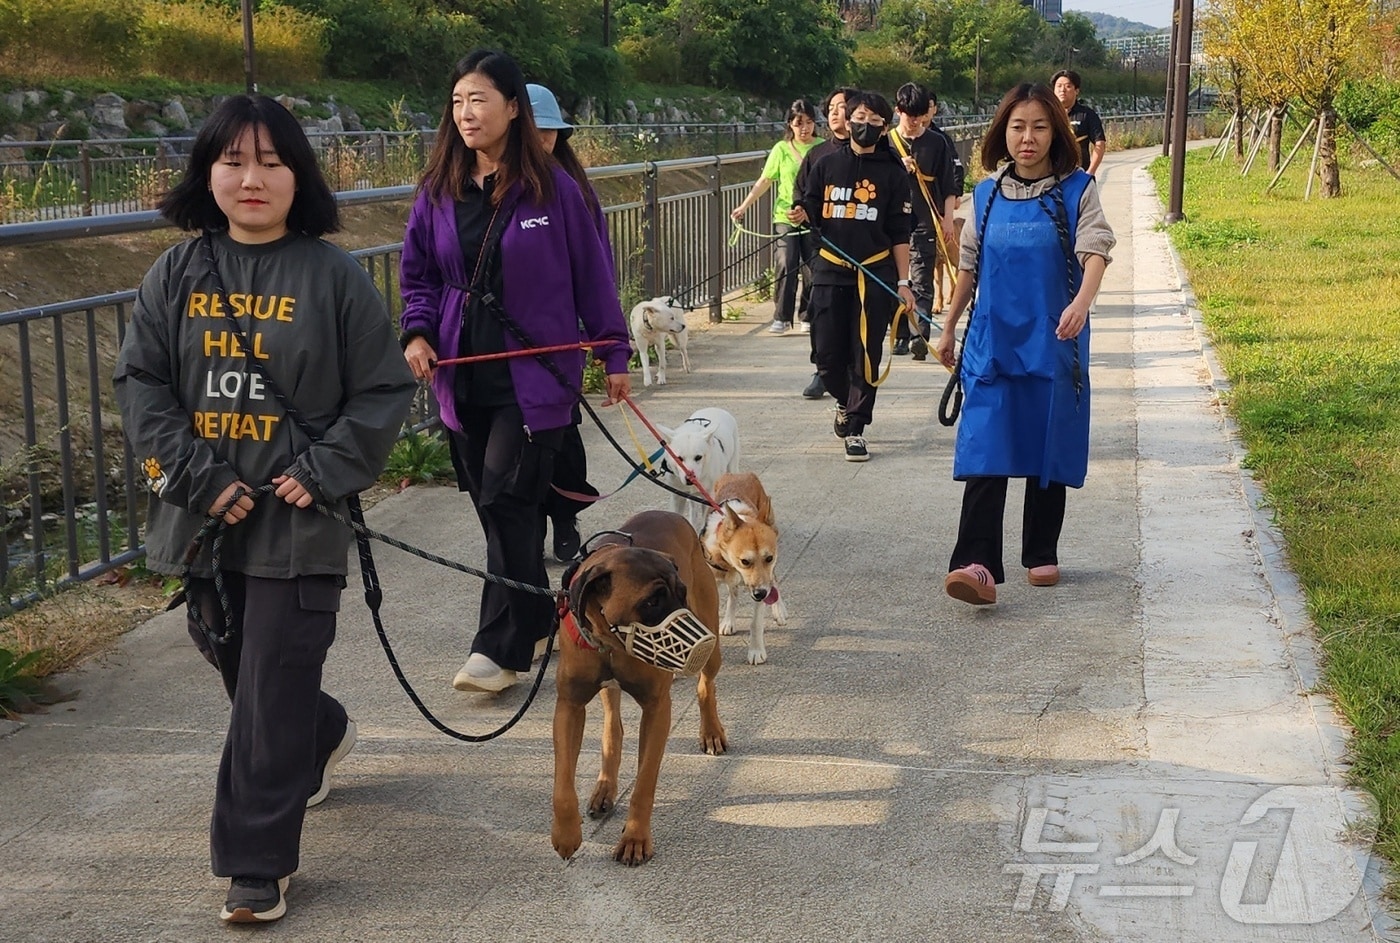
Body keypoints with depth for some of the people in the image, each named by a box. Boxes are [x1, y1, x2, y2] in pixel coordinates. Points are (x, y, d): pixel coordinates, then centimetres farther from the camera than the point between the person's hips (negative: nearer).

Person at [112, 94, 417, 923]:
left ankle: (258, 865, 8)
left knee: (272, 696, -3)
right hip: (206, 516, 5)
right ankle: (323, 740, 51)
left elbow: (383, 392, -5)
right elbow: (141, 384, 2)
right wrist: (200, 477, -9)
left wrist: (323, 473, -13)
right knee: (240, 669, 20)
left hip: (299, 523, -4)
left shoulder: (335, 276, -6)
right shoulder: (176, 275, 4)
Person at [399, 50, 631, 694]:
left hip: (535, 371, -4)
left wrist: (615, 354, 5)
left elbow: (591, 273, 1)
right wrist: (418, 332, -3)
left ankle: (501, 649, -5)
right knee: (492, 503, 10)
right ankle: (535, 616, 28)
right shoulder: (438, 190, 5)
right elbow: (417, 272, 14)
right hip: (464, 375, 5)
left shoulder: (552, 188, -6)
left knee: (508, 500, -11)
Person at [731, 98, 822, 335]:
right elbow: (765, 181, 5)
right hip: (785, 216, 0)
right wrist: (744, 206, 0)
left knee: (813, 269, 3)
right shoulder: (782, 149, 3)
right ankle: (781, 318, -1)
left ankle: (807, 318, 17)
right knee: (786, 265, -10)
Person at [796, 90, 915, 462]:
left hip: (876, 274, -1)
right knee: (828, 354, 1)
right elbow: (809, 210, 15)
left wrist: (903, 282, -1)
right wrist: (801, 215, -9)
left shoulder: (893, 172, 3)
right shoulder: (826, 165, 7)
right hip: (830, 271, 2)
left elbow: (900, 232, 3)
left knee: (867, 354, -1)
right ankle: (845, 402, 31)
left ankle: (855, 428, 9)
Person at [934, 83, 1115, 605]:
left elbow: (1096, 249, -17)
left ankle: (1042, 555, 24)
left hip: (1053, 342, -1)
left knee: (1048, 451, 8)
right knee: (984, 452, -10)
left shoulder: (1077, 190, -2)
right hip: (992, 341, 2)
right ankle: (978, 566, -18)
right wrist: (948, 328, 18)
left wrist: (1081, 303, -35)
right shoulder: (987, 193, 8)